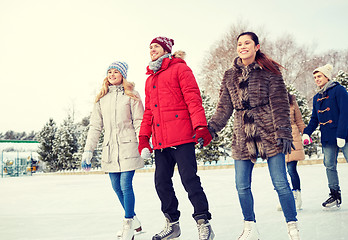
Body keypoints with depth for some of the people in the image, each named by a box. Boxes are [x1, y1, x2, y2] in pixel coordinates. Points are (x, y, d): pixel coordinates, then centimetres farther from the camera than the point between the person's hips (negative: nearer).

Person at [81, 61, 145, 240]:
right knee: (117, 187, 8)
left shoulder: (131, 96, 1)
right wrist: (88, 151, 8)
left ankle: (128, 226, 3)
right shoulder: (101, 99, 13)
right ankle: (134, 221, 25)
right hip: (110, 150, 5)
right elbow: (95, 126, 12)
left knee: (126, 185, -10)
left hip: (128, 147, -5)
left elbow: (139, 122, -2)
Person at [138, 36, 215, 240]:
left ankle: (204, 223, 0)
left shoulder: (180, 69, 3)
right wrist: (143, 137, 16)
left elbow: (193, 99, -7)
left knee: (189, 179, -10)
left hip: (182, 138, -7)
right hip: (160, 140, 7)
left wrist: (200, 127, -17)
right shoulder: (150, 79, 24)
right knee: (162, 182, 7)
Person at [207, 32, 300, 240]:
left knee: (281, 184, -2)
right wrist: (211, 128, -1)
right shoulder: (230, 76, 11)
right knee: (242, 186, 5)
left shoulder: (269, 72, 0)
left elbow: (280, 104, -3)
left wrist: (284, 132, -11)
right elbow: (224, 107, 11)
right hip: (242, 137, 4)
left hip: (269, 134, -4)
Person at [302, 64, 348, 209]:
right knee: (329, 166, 5)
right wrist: (306, 133, 4)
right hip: (327, 138, 6)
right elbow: (314, 119, 20)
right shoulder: (317, 97, 16)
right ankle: (335, 196, 13)